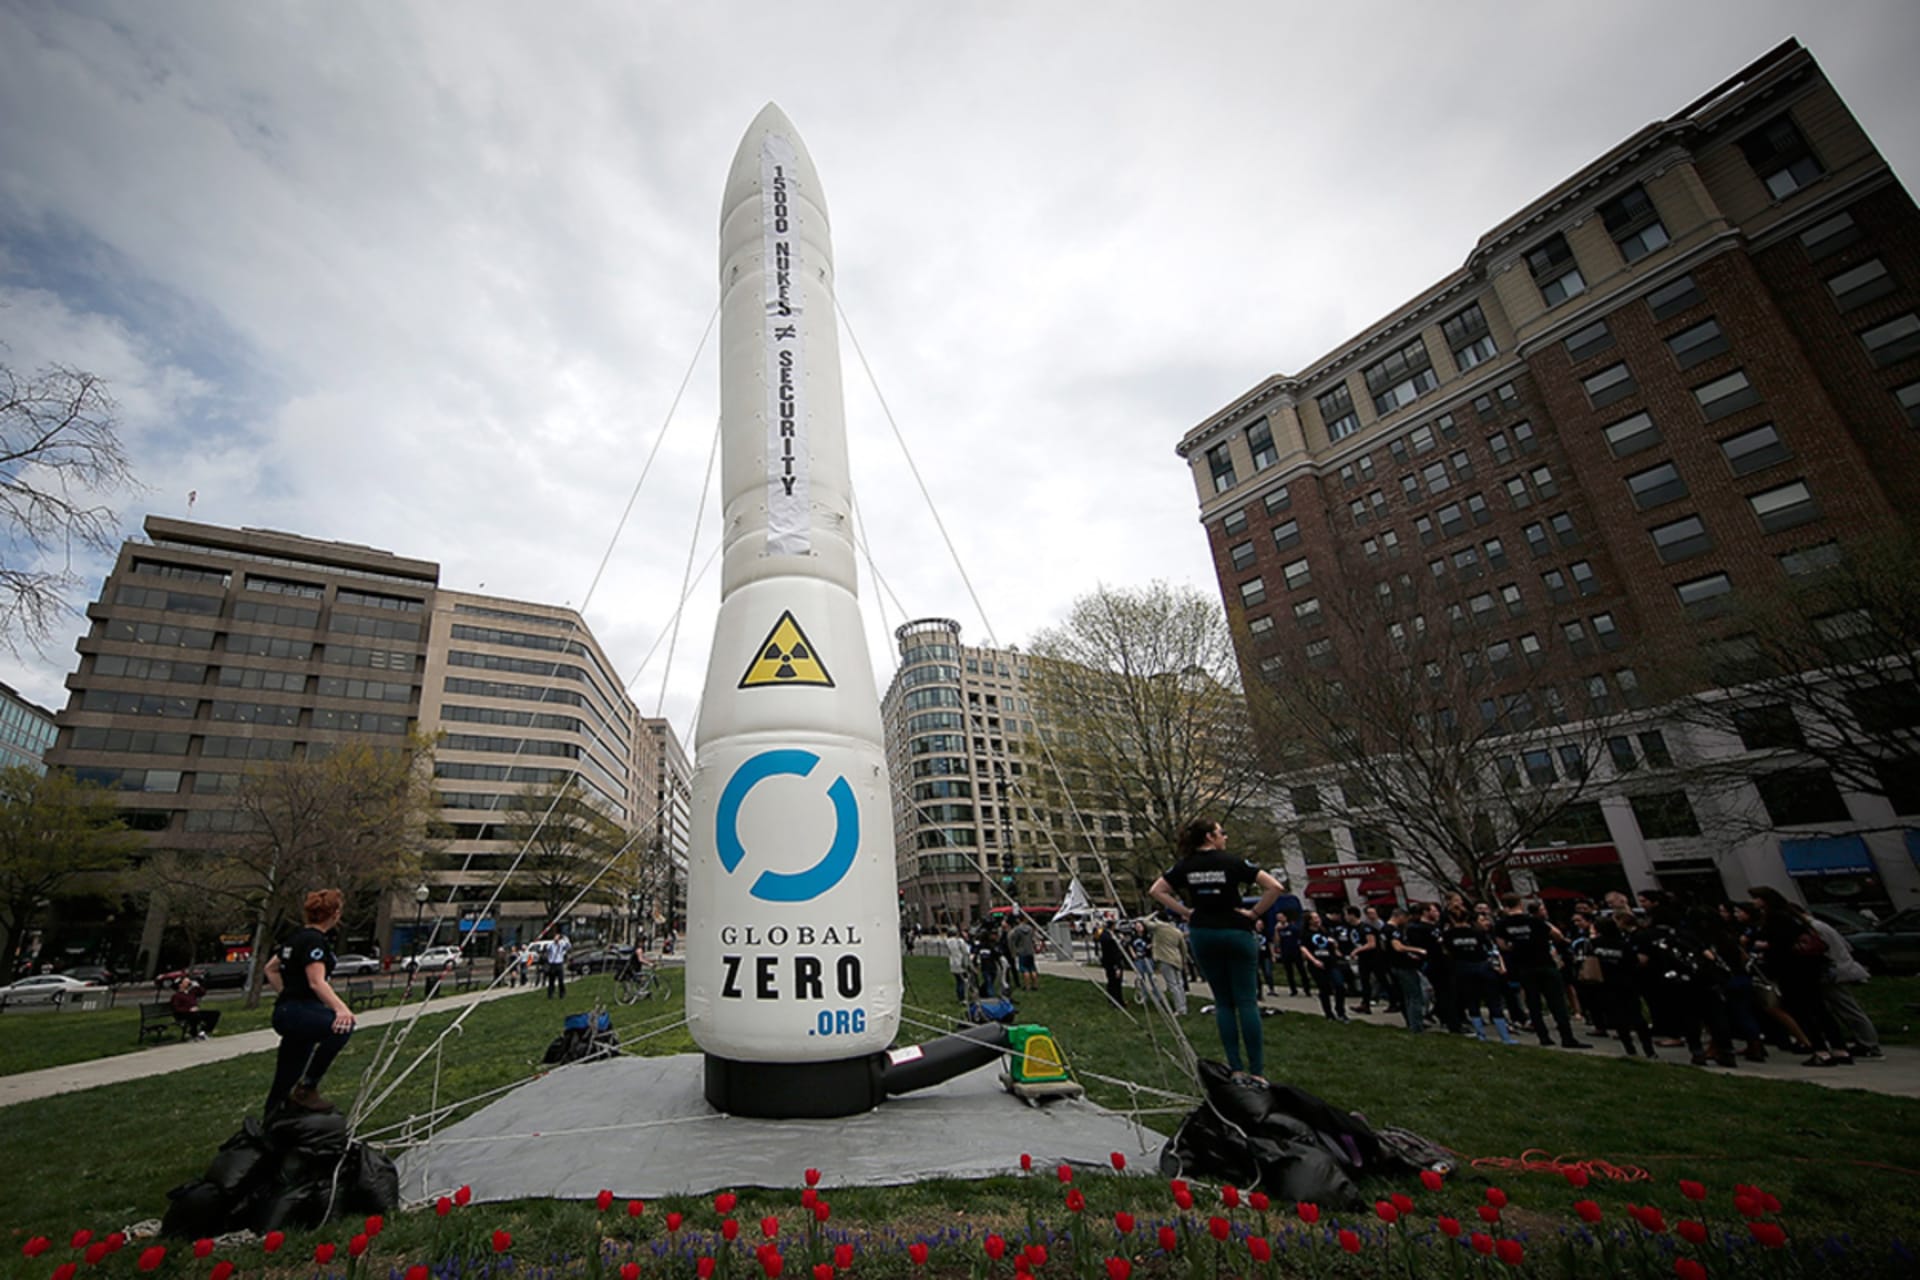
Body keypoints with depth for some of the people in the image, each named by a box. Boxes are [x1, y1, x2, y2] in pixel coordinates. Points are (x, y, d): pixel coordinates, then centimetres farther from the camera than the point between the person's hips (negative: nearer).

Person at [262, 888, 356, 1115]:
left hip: (287, 1011, 11)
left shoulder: (299, 936, 13)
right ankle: (307, 1088, -21)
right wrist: (341, 1009, -38)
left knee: (285, 1081, 18)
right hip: (297, 1013, -11)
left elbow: (270, 969, 26)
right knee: (341, 1027, -31)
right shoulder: (315, 940, -16)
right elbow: (316, 982, -28)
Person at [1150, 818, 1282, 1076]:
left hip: (1203, 934, 3)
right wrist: (1255, 913, -4)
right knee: (1247, 1000, 1)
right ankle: (1257, 1068, 1)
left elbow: (1156, 891, -1)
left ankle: (1235, 1066, 11)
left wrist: (1185, 911, 1)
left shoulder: (1185, 866, 2)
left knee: (1223, 1002, 11)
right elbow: (1274, 887, -12)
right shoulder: (1232, 862, -7)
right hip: (1236, 931, -3)